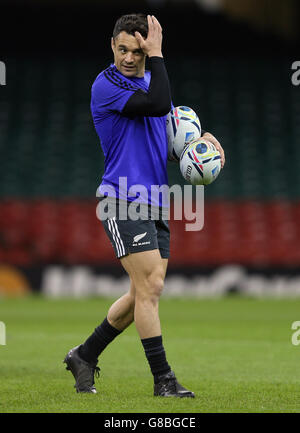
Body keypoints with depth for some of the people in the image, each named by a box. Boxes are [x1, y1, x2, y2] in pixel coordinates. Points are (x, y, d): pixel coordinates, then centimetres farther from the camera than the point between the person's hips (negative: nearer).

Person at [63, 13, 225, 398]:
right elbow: (158, 105, -25)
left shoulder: (150, 80, 15)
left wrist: (199, 138, 9)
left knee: (145, 292, 9)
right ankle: (163, 379, -6)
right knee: (149, 287, -12)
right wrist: (157, 55, -19)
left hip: (155, 202, 8)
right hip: (122, 202, -8)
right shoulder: (106, 84, -12)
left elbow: (169, 123, 28)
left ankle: (84, 356, 22)